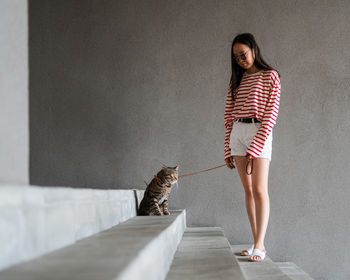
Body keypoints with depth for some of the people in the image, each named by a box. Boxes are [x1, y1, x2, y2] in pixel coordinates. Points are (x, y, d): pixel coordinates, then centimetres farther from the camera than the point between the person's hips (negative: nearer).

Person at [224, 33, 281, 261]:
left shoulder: (270, 76, 2)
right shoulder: (237, 81, 18)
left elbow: (271, 115, -7)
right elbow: (229, 116, 16)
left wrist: (254, 150, -14)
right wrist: (228, 150, 9)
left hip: (260, 133, -5)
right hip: (237, 133, 5)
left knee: (259, 189, -14)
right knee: (248, 190, 3)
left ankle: (259, 247, -18)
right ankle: (257, 243, 6)